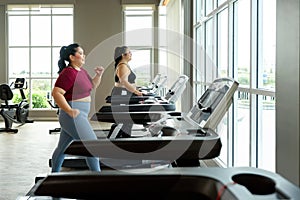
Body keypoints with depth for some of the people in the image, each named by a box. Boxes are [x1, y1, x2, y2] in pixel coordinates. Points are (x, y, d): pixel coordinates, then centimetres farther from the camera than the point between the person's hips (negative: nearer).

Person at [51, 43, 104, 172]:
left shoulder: (81, 71, 12)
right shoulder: (68, 73, -17)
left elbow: (92, 86, 24)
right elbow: (56, 93, -24)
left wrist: (98, 75, 6)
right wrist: (69, 111, -31)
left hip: (79, 115, 10)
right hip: (73, 115, -10)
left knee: (62, 147, 20)